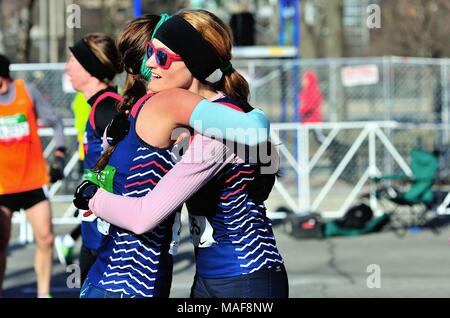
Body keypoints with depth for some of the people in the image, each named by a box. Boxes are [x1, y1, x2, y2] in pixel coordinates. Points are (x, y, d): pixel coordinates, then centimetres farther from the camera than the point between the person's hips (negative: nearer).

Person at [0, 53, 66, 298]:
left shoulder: (27, 91, -2)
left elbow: (54, 122, 9)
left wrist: (58, 155, -1)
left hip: (34, 181, 1)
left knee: (45, 239, 0)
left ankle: (43, 293, 13)